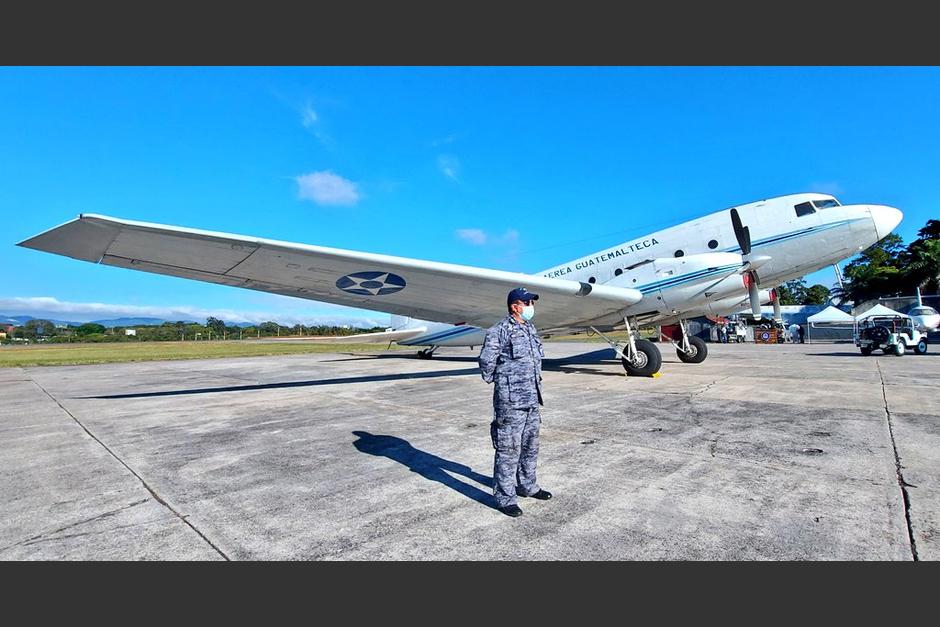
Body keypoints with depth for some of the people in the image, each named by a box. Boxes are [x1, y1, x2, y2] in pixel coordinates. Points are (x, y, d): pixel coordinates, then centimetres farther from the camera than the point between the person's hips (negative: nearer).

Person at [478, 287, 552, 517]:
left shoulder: (531, 329, 12)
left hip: (532, 399, 8)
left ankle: (527, 486, 36)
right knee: (508, 450, 0)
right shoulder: (499, 331, -15)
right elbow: (486, 362, -13)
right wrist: (495, 380, 0)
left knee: (530, 447, 19)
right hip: (510, 402, -8)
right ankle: (505, 498, 12)